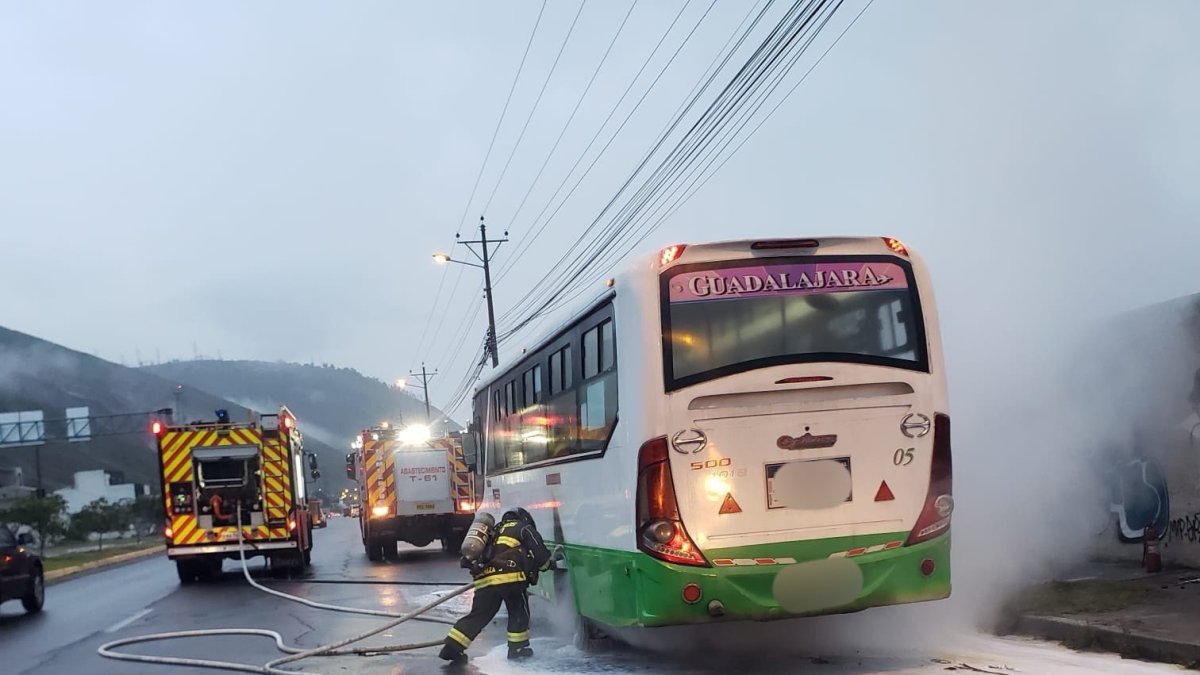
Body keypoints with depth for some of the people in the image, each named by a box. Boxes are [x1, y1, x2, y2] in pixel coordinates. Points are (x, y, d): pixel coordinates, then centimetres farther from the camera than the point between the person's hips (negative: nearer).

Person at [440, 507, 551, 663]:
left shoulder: (496, 532, 33)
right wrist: (546, 564, 25)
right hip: (510, 577, -6)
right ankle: (518, 647, 13)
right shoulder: (524, 528, 14)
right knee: (519, 610, 12)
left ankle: (452, 646, 3)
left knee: (478, 615, 9)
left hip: (484, 579, 6)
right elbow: (539, 552, 8)